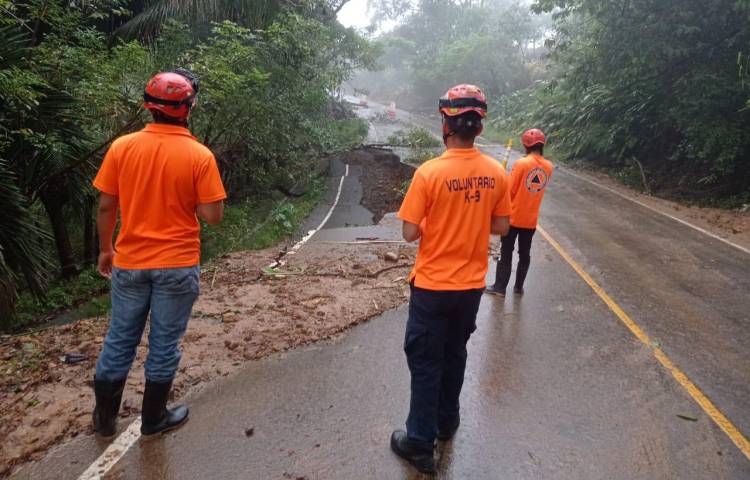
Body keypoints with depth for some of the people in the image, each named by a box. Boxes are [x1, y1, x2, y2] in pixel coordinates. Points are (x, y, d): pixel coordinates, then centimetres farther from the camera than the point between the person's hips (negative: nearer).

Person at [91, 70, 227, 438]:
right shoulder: (199, 156, -12)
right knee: (164, 343, 11)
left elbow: (106, 207, 0)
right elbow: (213, 216, -13)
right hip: (177, 265, -3)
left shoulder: (122, 147, -5)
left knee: (119, 340, 17)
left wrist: (105, 250, 13)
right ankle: (154, 418, 27)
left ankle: (104, 417, 32)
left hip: (129, 262, 3)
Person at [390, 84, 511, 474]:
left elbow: (410, 233, -16)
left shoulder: (429, 172, -19)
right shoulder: (496, 173, -5)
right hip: (471, 285, 5)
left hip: (432, 285, -4)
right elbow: (501, 227, 3)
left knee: (425, 362, 9)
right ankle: (446, 423, 39)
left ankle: (420, 443, 19)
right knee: (454, 355, 22)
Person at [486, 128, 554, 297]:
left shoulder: (521, 164, -16)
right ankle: (519, 287, 23)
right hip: (531, 219, 4)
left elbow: (510, 191, -12)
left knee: (506, 253, 5)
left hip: (513, 217, -4)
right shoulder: (549, 167, 0)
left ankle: (500, 287, 10)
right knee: (524, 254, 15)